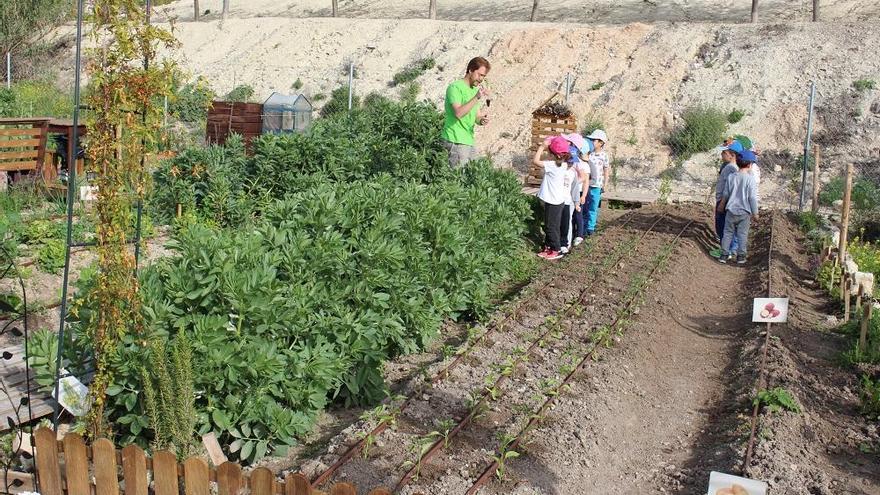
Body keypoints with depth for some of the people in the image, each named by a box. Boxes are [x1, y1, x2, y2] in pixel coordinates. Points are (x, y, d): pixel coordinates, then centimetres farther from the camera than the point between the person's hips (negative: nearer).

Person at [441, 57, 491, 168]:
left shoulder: (476, 90, 18)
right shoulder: (455, 87, -8)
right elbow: (458, 113, -21)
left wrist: (481, 120, -4)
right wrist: (477, 98, -25)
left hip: (470, 141, 8)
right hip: (456, 141, -8)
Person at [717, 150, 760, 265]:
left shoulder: (731, 177, -4)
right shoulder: (750, 178, -14)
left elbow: (726, 194, 5)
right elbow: (752, 197, -12)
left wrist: (722, 204, 24)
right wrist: (755, 213, -2)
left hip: (731, 210, 2)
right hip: (744, 212, -2)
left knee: (728, 233, 11)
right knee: (742, 234, 8)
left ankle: (724, 255, 11)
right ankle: (741, 256, 13)